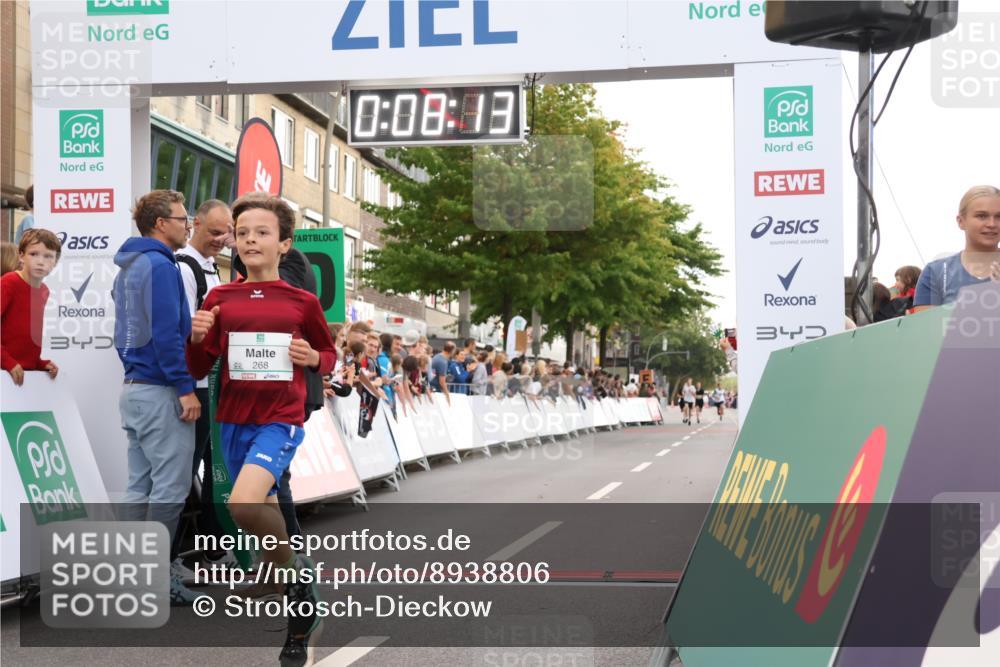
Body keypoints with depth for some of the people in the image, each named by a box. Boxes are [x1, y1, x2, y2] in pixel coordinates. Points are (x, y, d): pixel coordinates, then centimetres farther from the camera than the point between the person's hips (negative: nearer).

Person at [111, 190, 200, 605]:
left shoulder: (128, 268, 17)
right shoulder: (160, 266, -14)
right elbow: (166, 334, -20)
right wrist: (186, 388, -19)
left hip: (133, 388, 10)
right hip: (160, 392, -10)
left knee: (140, 486, 12)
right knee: (170, 487, -5)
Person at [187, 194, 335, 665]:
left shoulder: (302, 302, -2)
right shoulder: (220, 298, 3)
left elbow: (329, 355, 12)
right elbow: (199, 370, 5)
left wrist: (313, 358, -10)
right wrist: (197, 338, -14)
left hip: (280, 421, -4)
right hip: (233, 422, 4)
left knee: (245, 504, -30)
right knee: (262, 512, 13)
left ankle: (293, 568, -3)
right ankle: (303, 615, 32)